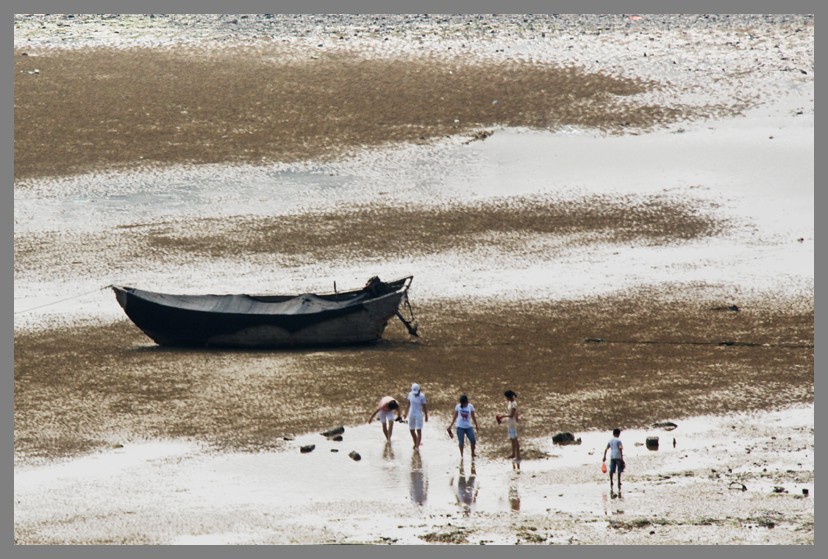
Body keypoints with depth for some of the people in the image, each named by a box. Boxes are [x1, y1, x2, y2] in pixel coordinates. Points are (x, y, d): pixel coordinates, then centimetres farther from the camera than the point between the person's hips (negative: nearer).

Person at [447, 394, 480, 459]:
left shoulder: (470, 406, -1)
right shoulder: (458, 406, -1)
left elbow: (473, 417, 8)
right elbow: (455, 416, 7)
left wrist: (476, 425, 10)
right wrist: (451, 425, 4)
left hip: (468, 427, 1)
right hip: (460, 427, -1)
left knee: (473, 440, -7)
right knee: (461, 441, -3)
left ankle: (473, 455, 9)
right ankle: (461, 455, 11)